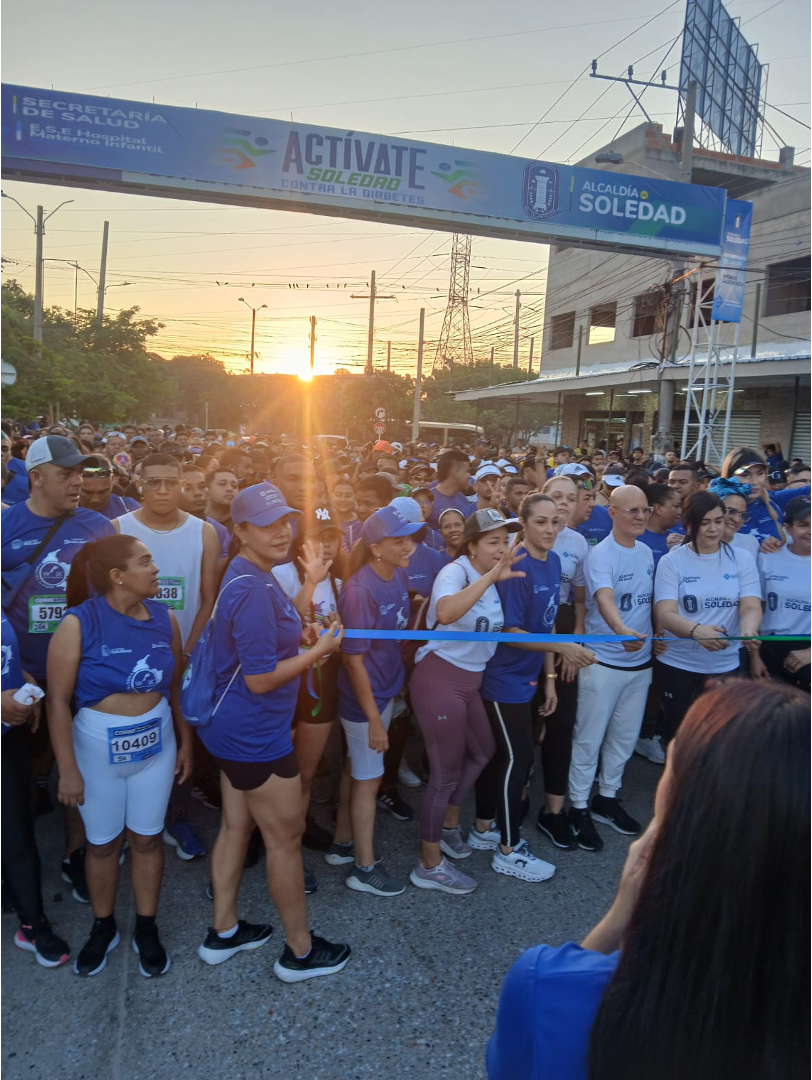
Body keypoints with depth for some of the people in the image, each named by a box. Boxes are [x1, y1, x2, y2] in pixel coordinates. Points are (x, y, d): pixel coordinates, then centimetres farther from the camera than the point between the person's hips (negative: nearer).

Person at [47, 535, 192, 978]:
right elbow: (58, 700, -15)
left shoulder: (164, 618, -5)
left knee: (146, 839, 14)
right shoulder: (79, 623, -17)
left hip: (156, 746, 3)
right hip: (97, 748, -2)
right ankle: (103, 928, 38)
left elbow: (177, 687, 3)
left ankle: (146, 929, 33)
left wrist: (185, 743, 7)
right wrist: (67, 769, -15)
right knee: (102, 843, 15)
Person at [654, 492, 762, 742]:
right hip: (678, 664, -2)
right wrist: (696, 630, -38)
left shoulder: (743, 558, 0)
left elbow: (751, 607, -10)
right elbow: (665, 614, -17)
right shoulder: (671, 561, -8)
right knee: (679, 732, 9)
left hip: (725, 665, 2)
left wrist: (748, 630, -34)